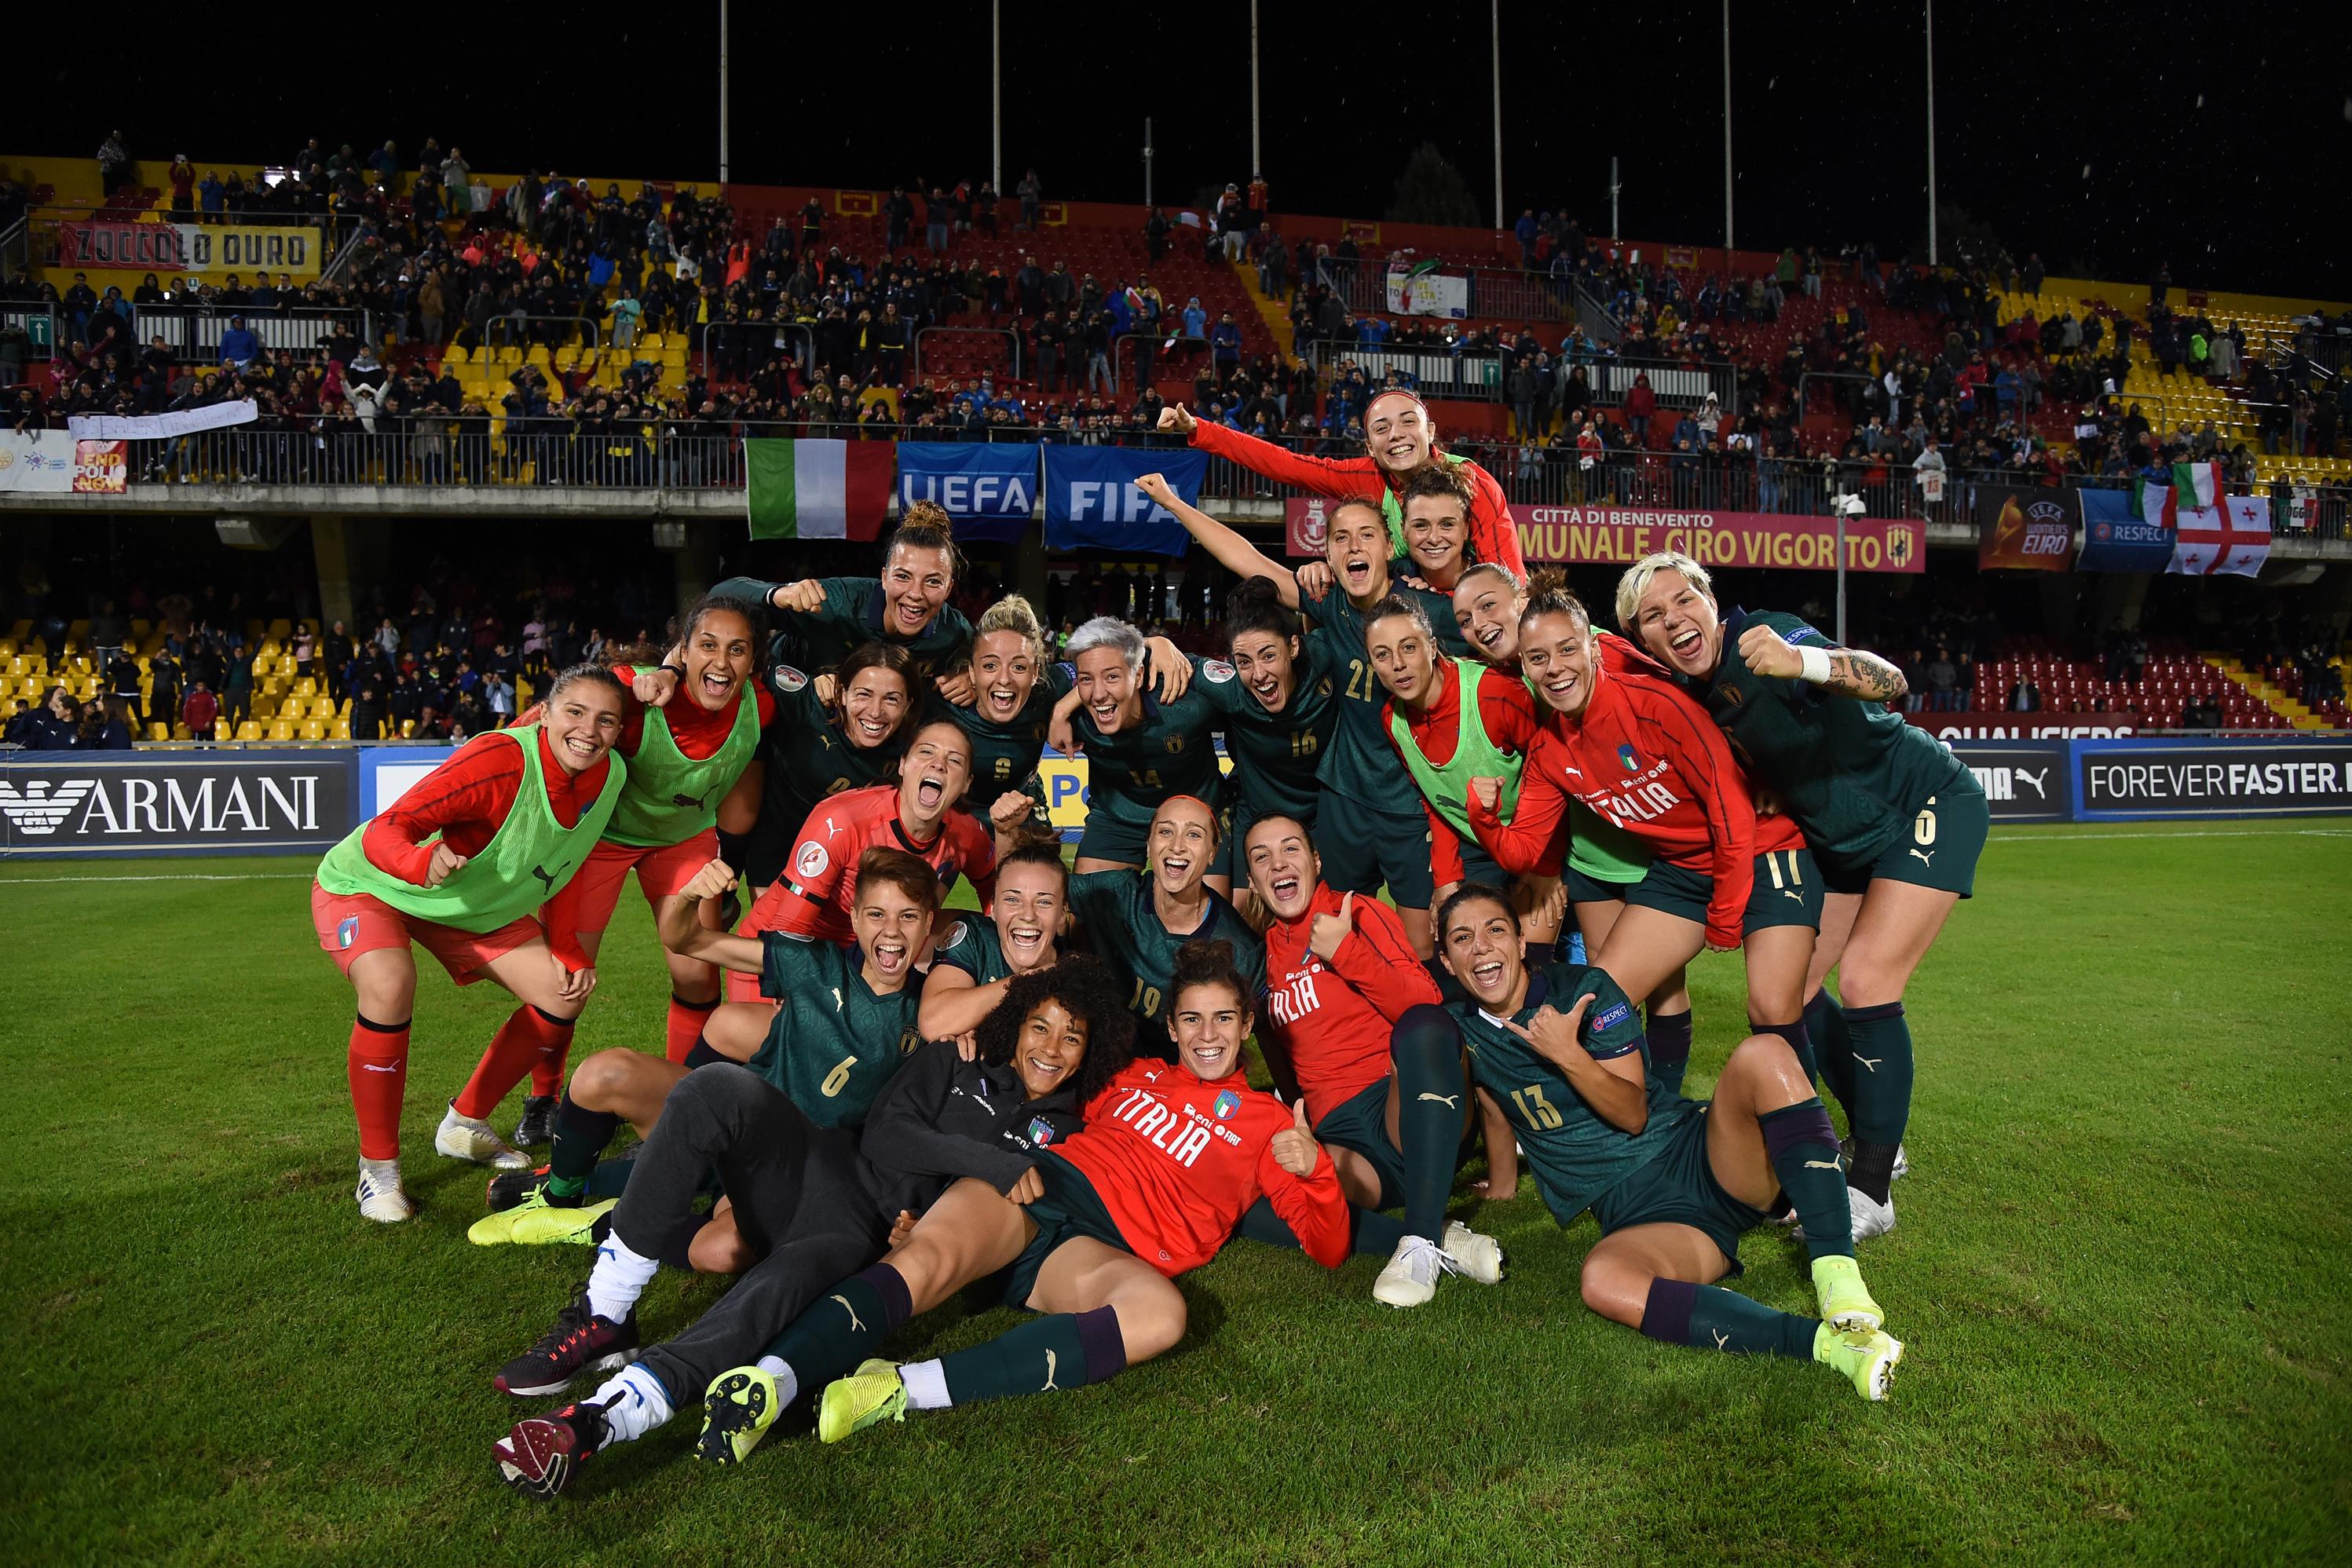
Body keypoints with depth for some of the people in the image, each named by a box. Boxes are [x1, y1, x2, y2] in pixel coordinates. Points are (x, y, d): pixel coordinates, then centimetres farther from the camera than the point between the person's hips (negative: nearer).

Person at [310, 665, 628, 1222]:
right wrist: (422, 863, -59)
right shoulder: (500, 760, -36)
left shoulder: (611, 775, -14)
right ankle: (378, 1168, -13)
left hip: (478, 902, 7)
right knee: (390, 987, -34)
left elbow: (562, 869, 2)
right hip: (367, 884, -6)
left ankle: (464, 1125, 20)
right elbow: (383, 831, -37)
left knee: (562, 998, -3)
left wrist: (570, 953, -7)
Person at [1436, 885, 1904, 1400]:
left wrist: (1569, 1055, -16)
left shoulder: (1584, 989, 2)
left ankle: (1837, 1272, -33)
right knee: (1602, 1279, -38)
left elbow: (1633, 1115, -4)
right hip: (1638, 1216, 0)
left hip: (1707, 1160, 1)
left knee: (1763, 1053, -29)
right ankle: (1827, 1343, -44)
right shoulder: (1460, 1029, 10)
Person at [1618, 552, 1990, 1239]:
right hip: (1843, 839, 8)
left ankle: (1871, 1191, -6)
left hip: (1930, 804, -8)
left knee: (1866, 983, -19)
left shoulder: (1760, 637, -27)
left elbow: (1888, 681, -43)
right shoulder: (1684, 694, -5)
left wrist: (1802, 662, -62)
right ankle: (1879, 1141, 26)